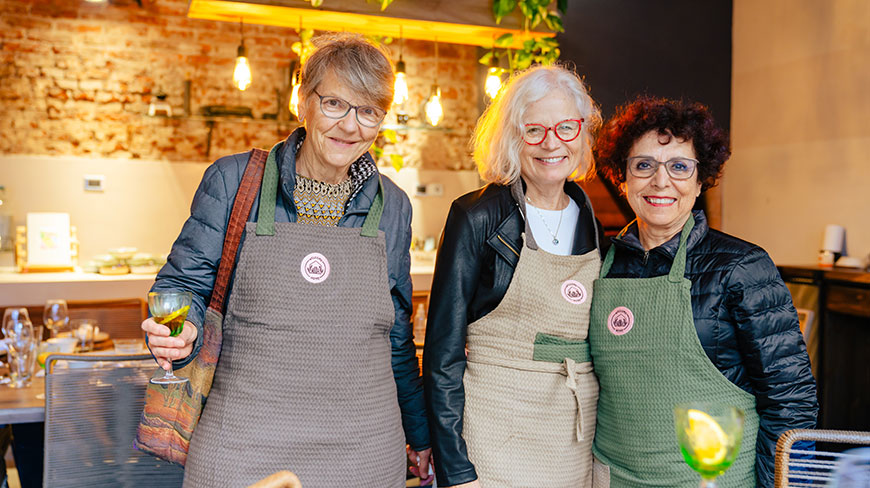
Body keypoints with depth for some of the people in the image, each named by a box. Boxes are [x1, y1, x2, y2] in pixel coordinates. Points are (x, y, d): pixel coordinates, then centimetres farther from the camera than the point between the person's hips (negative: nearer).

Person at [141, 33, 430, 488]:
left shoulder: (392, 206, 5)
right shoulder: (232, 181, -4)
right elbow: (182, 284, 3)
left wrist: (421, 435, 19)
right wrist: (182, 330, -20)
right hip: (241, 450, -2)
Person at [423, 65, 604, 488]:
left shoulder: (591, 223, 5)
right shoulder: (478, 217, -9)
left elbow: (604, 348, 13)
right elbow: (443, 355, -10)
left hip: (580, 448, 5)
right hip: (496, 445, -4)